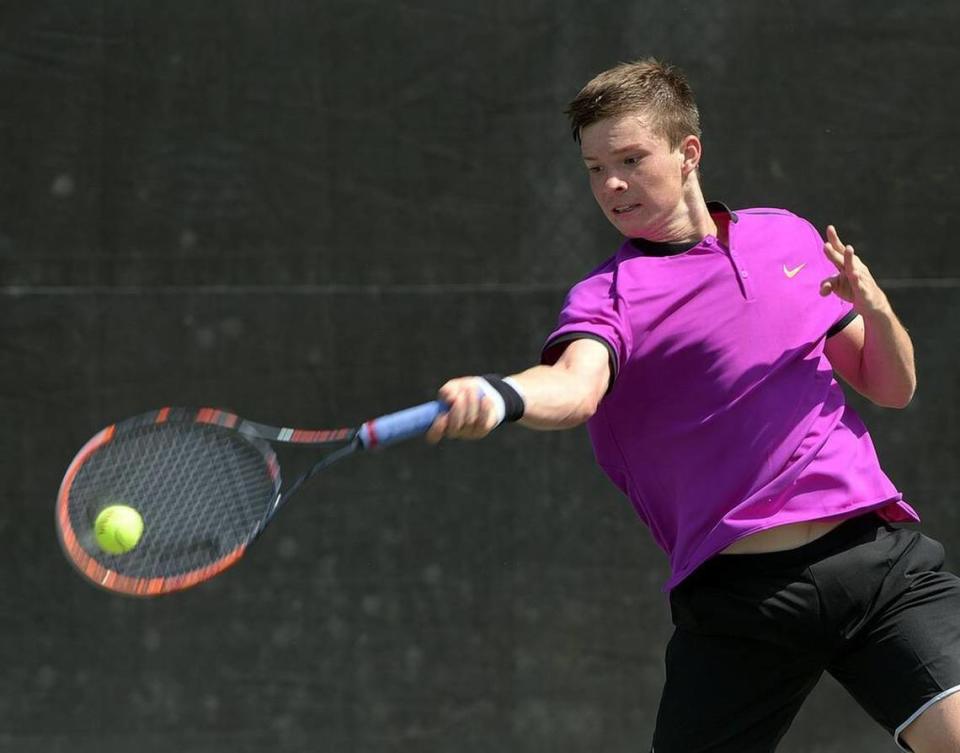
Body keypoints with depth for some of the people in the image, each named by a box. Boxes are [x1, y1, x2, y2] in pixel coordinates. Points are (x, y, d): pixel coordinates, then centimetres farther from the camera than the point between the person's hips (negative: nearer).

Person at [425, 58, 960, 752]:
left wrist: (874, 307, -2)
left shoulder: (789, 237, 15)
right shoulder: (608, 295, 2)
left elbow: (892, 387, 20)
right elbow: (575, 387, -22)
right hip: (738, 593, -2)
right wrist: (497, 395, -45)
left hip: (879, 552, 2)